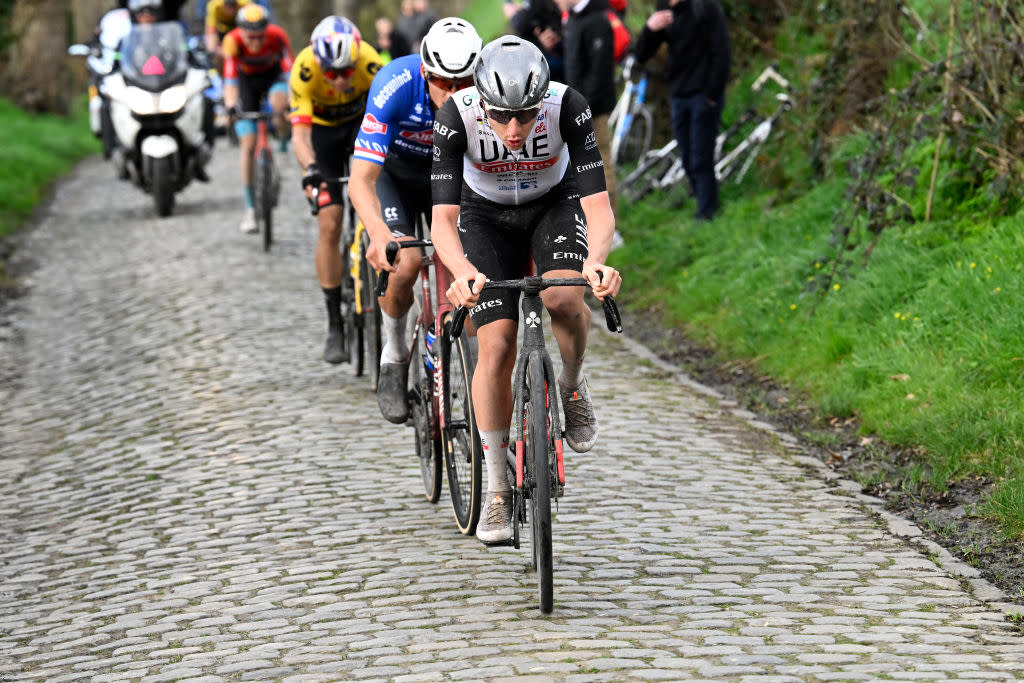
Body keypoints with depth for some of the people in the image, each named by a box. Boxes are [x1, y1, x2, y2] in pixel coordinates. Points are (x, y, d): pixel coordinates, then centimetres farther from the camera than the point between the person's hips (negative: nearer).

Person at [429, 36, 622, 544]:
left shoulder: (568, 108, -33)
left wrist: (596, 261, -55)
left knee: (564, 297, -31)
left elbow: (598, 206, -35)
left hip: (556, 202, 0)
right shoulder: (457, 116, -33)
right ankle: (497, 493, 0)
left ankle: (572, 388, 0)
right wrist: (463, 272, -54)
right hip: (487, 216, 0)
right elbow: (443, 217, -34)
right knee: (497, 347, -12)